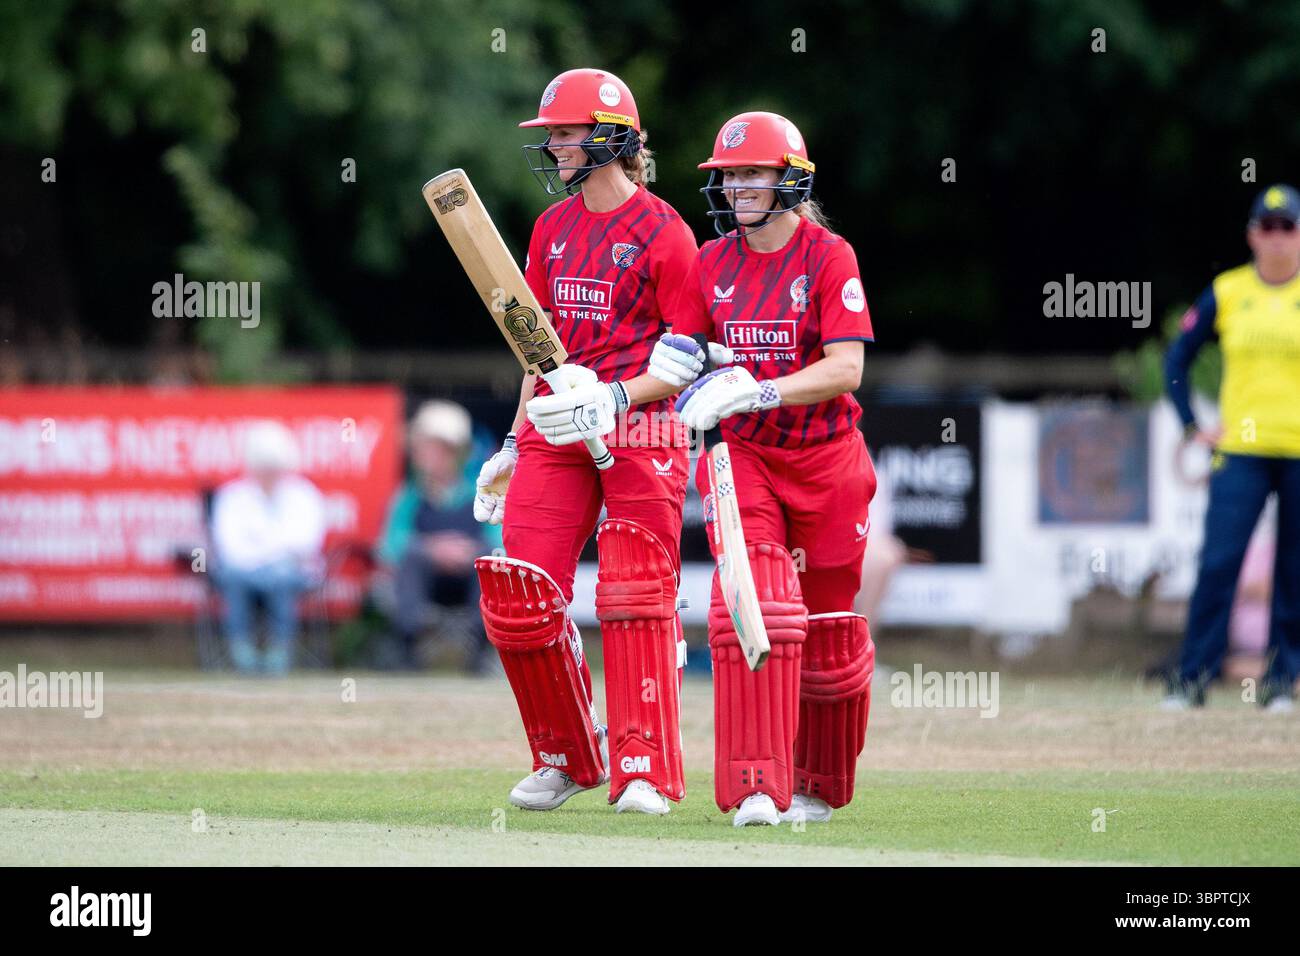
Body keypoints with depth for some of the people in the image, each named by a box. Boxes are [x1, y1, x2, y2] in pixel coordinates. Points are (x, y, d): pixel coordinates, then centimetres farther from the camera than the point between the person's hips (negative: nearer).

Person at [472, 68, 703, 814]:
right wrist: (514, 444, 18)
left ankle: (645, 771, -2)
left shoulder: (664, 232, -5)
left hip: (640, 434, -6)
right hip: (555, 430, 6)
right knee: (518, 591, -2)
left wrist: (618, 396, -20)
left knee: (636, 599, -7)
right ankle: (567, 757, 13)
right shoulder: (554, 228, 15)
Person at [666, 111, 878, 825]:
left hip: (824, 460, -2)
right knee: (753, 604, -18)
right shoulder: (713, 264, 5)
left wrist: (755, 392, -28)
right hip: (742, 454, 2)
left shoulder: (829, 258, -8)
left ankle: (820, 786, 28)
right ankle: (757, 788, -21)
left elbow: (845, 369, -18)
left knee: (831, 640, 6)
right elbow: (680, 358, 10)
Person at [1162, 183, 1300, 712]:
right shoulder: (1227, 292, 6)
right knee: (1217, 563, -8)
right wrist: (1193, 426, 5)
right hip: (1240, 450, 1)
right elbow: (1178, 357, 13)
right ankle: (1192, 677, -6)